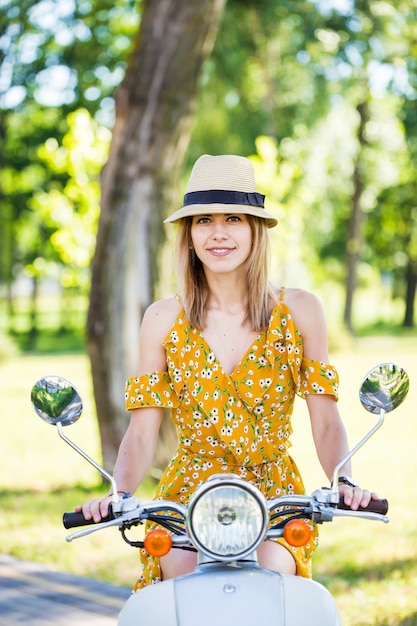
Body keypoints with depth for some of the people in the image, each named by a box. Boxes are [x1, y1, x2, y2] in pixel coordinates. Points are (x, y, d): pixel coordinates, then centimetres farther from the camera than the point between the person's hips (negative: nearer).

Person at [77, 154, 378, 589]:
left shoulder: (299, 311, 2)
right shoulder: (163, 320, 3)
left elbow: (325, 422, 0)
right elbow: (142, 432, 1)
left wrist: (343, 482, -19)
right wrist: (119, 495, -18)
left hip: (277, 504, 0)